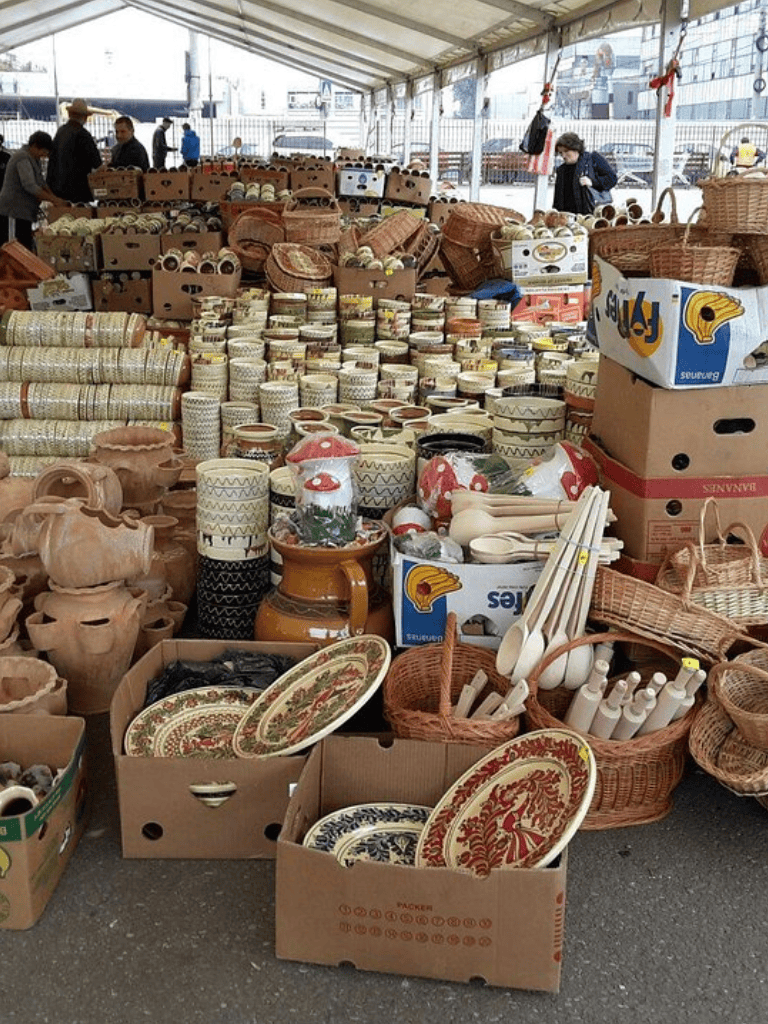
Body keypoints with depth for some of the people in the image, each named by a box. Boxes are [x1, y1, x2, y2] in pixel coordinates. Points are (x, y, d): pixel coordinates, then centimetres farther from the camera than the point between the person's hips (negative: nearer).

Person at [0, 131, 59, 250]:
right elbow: (30, 186, -27)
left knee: (26, 248, 10)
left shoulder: (34, 159, 15)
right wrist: (54, 200, -25)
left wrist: (54, 197, 9)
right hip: (13, 213, -10)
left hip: (24, 213, 10)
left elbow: (41, 182, 25)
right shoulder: (23, 158, -16)